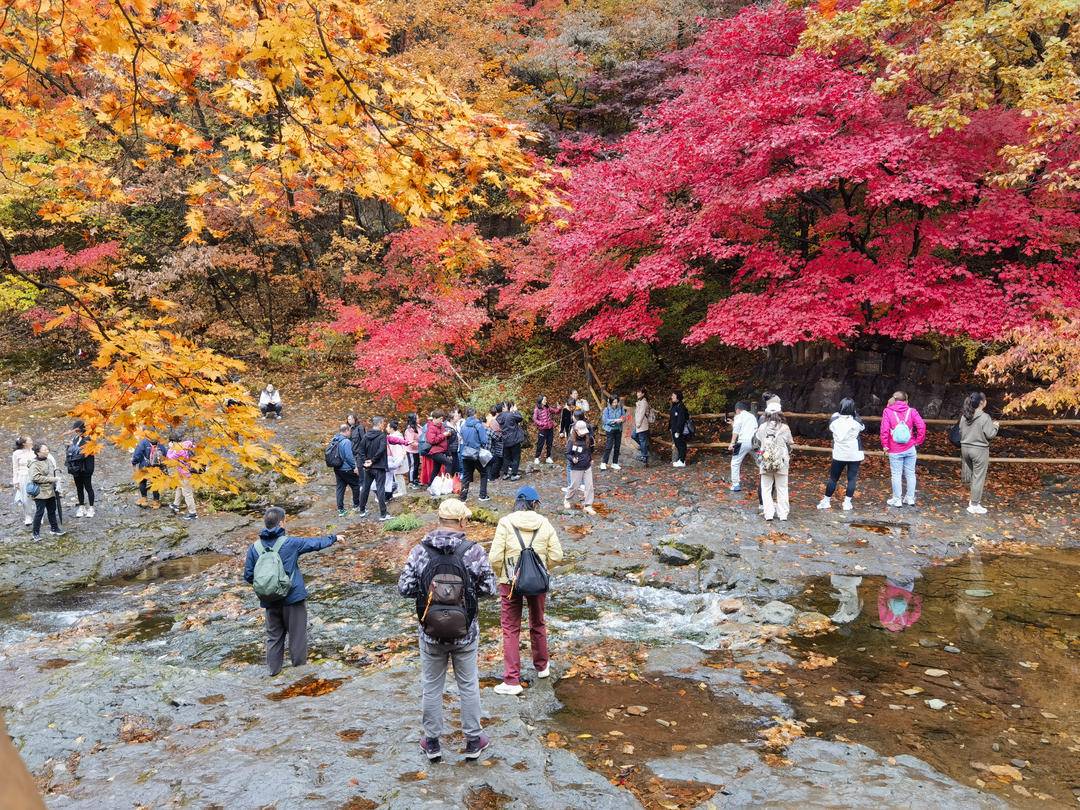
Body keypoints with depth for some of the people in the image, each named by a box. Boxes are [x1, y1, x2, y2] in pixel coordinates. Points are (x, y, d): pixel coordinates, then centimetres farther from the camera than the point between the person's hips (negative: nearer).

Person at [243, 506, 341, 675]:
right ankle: (299, 665, 19)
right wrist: (334, 538, 16)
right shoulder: (290, 543, -13)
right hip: (293, 597, -3)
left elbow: (248, 577, 0)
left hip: (270, 600, 3)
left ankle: (273, 668, 22)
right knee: (297, 633, 11)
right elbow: (316, 543, -1)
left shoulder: (254, 548, -4)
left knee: (274, 635, 16)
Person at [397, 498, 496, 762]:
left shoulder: (420, 551, -10)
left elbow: (404, 588, -9)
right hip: (465, 632, -1)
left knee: (431, 687, 16)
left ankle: (432, 742, 29)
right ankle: (473, 741, 28)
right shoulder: (474, 551, -14)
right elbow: (489, 589, -10)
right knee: (468, 686, 16)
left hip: (430, 632, 1)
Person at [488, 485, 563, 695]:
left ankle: (512, 681, 6)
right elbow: (556, 555, -3)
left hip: (510, 582, -3)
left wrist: (501, 575, 5)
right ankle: (542, 666, 41)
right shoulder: (544, 523, -3)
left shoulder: (505, 523, -10)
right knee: (538, 624, 23)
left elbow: (495, 557, -13)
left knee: (510, 629, 6)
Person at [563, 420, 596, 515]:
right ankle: (566, 500, 37)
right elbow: (568, 454, -14)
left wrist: (593, 444, 0)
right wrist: (572, 459, -29)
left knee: (589, 486, 2)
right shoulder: (571, 441, -16)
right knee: (574, 486, 9)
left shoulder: (588, 439, -4)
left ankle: (588, 506, 11)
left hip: (587, 467, 4)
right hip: (576, 468, -4)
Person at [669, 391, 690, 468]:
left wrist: (678, 431, -23)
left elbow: (681, 420, -22)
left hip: (680, 431, -10)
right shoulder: (674, 406, 13)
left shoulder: (681, 407, -19)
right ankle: (679, 460, 26)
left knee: (681, 445, -3)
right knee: (677, 445, 16)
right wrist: (670, 428, 18)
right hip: (674, 430, 10)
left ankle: (682, 461, 3)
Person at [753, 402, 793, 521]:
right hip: (781, 463, 0)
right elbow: (789, 445, 3)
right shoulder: (784, 428, -5)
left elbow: (756, 445, 5)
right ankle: (783, 514, 14)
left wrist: (758, 462, 19)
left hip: (765, 463, 0)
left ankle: (769, 513, 6)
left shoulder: (762, 427, -3)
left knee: (766, 489, 9)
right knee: (782, 489, 10)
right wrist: (788, 459, 20)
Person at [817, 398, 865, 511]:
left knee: (833, 478, 11)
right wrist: (856, 415, 8)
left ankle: (826, 501, 17)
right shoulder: (856, 421, -13)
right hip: (854, 455, -2)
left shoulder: (834, 419, -8)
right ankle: (847, 502, 7)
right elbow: (863, 427, 7)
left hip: (839, 454, 2)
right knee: (852, 478, 7)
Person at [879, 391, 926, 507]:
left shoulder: (887, 411, -5)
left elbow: (884, 429, -12)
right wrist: (918, 440, 4)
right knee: (910, 474, 12)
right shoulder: (911, 411, 0)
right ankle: (910, 498, 19)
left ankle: (897, 499, 11)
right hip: (910, 449, 2)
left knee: (896, 474, 5)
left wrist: (885, 445, -3)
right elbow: (921, 426, -8)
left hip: (895, 450, -2)